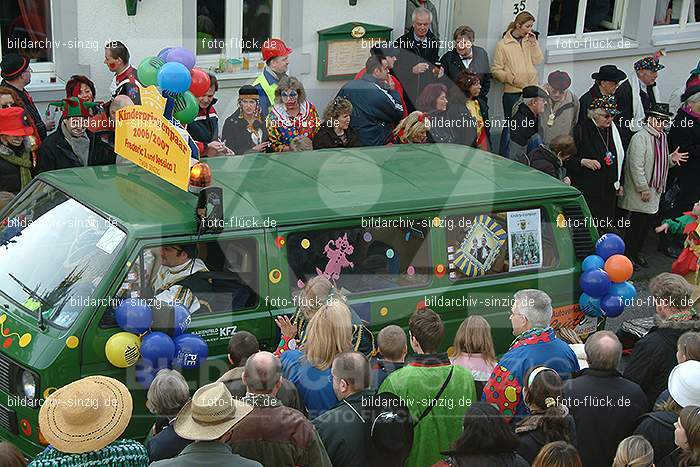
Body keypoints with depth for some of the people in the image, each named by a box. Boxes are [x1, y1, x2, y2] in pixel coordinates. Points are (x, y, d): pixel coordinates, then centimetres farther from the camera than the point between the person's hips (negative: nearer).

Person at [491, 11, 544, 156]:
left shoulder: (530, 41, 12)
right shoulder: (503, 44, -3)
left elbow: (538, 60, 2)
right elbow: (496, 70, -4)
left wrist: (533, 42, -5)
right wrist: (512, 78, -16)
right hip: (512, 92, -4)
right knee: (510, 126, 1)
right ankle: (504, 157, 11)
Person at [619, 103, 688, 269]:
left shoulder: (662, 137, 12)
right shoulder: (640, 137, -16)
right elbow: (636, 165, -20)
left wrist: (671, 159, 2)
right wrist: (643, 188, -20)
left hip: (654, 192, 8)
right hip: (638, 193, -8)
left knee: (646, 225, 14)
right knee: (635, 225, 0)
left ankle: (637, 252, 28)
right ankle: (628, 254, 13)